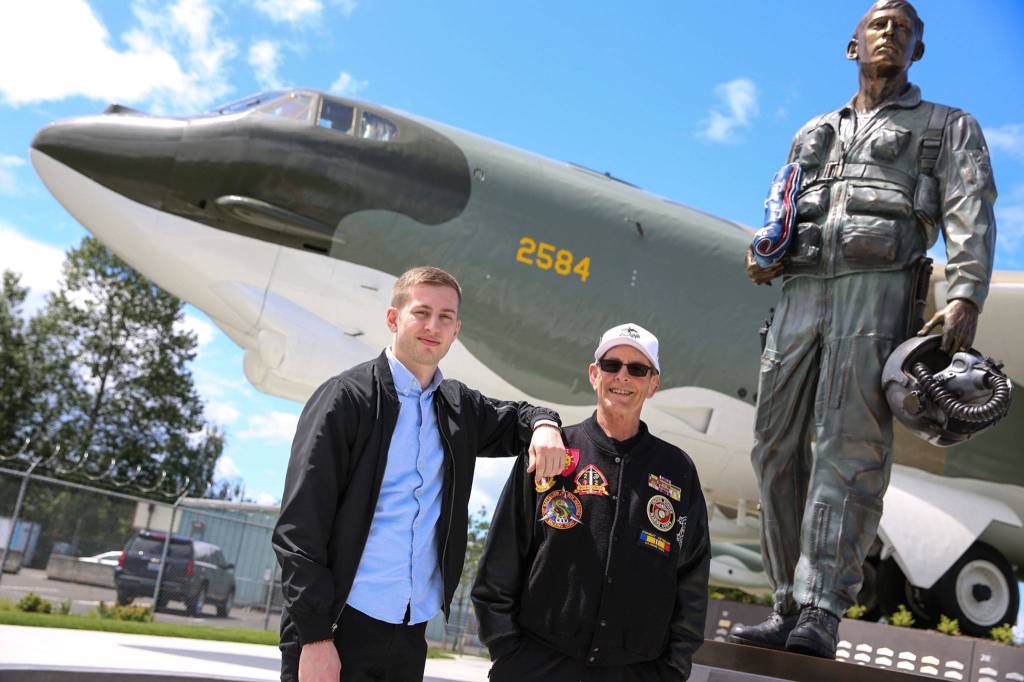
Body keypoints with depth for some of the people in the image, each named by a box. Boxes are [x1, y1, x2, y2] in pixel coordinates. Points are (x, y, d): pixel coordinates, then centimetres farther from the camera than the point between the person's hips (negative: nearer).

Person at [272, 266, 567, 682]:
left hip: (411, 633, 6)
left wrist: (543, 424, 3)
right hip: (338, 628, -5)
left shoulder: (458, 406, 10)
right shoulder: (346, 397, -7)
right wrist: (314, 637, -17)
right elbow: (300, 527, -11)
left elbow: (512, 419, 28)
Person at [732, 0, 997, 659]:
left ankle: (823, 610, -21)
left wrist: (965, 296, -15)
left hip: (877, 287, -4)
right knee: (777, 447, -4)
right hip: (801, 291, 5)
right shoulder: (814, 133, 31)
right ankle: (789, 607, 0)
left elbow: (971, 214, 3)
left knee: (850, 443, -18)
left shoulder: (948, 127, 19)